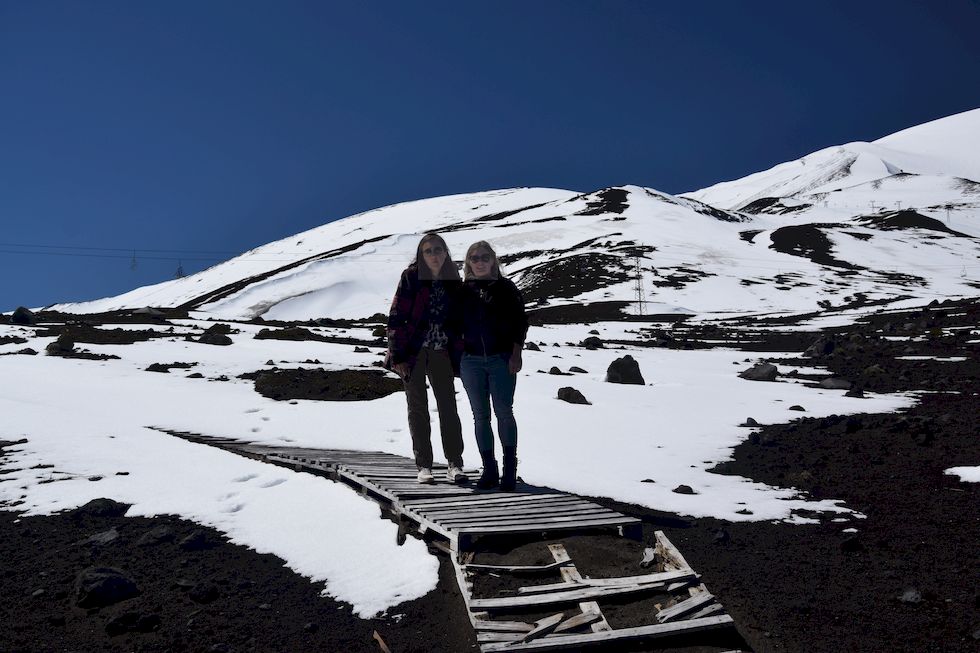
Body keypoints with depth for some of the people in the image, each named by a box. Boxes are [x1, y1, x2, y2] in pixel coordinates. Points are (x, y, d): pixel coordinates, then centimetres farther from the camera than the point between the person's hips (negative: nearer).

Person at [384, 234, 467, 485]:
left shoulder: (454, 282, 7)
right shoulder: (411, 277, -4)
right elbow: (396, 316, -7)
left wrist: (459, 356, 8)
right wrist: (398, 355, -12)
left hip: (441, 352, 3)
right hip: (413, 352, -2)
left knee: (448, 407, 0)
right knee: (418, 408, 5)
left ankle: (454, 464, 5)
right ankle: (423, 466, 11)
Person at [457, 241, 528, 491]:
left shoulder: (506, 287, 1)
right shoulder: (463, 290, 9)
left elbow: (520, 322, -1)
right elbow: (456, 325, 12)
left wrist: (516, 354, -8)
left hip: (501, 358, -3)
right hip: (471, 360, 3)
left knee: (504, 412, -3)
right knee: (481, 416, 5)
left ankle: (510, 468, 7)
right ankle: (489, 470, 13)